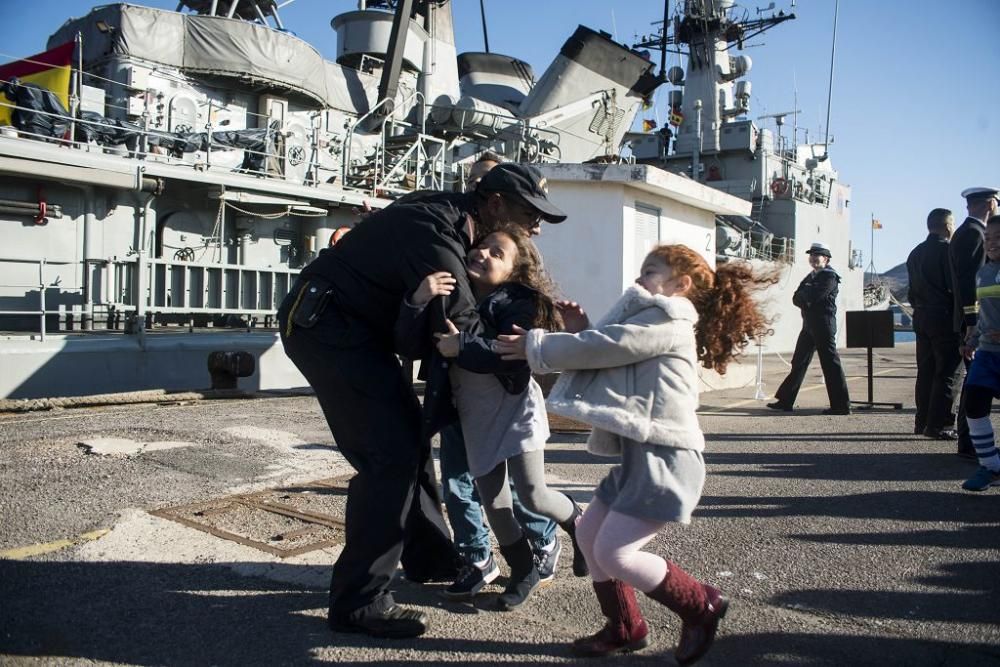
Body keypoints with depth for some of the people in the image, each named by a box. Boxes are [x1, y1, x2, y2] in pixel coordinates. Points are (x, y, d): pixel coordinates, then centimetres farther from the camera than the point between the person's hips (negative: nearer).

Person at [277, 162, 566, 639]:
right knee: (391, 453, -13)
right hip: (325, 324, -10)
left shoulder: (451, 218, 4)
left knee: (410, 437, 14)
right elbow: (465, 336, -26)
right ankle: (358, 601, -4)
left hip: (355, 326, 10)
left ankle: (428, 557, 29)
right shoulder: (435, 234, -25)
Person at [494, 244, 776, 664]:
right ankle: (624, 629, 26)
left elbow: (603, 347, -15)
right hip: (639, 456, 11)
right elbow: (605, 357, 19)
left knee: (614, 553, -12)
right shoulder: (651, 322, 23)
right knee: (589, 535, 13)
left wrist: (537, 347, -6)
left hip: (665, 458, -11)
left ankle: (702, 607, 7)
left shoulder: (666, 323, -10)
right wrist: (579, 335, 5)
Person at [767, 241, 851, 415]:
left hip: (823, 324, -9)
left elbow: (813, 296, -21)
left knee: (830, 363, -6)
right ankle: (785, 401, 17)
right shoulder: (811, 276, 19)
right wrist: (806, 301, -9)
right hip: (809, 324, 9)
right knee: (799, 363, 11)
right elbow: (796, 298, 11)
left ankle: (841, 405, -1)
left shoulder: (829, 276, -9)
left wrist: (804, 293, -2)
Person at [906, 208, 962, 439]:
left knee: (925, 372, 12)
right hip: (946, 319, -8)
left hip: (922, 318, 8)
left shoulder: (915, 253, 13)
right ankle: (940, 425, -2)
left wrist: (918, 308, 19)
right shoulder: (948, 250, -10)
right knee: (947, 374, -3)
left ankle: (922, 422, 16)